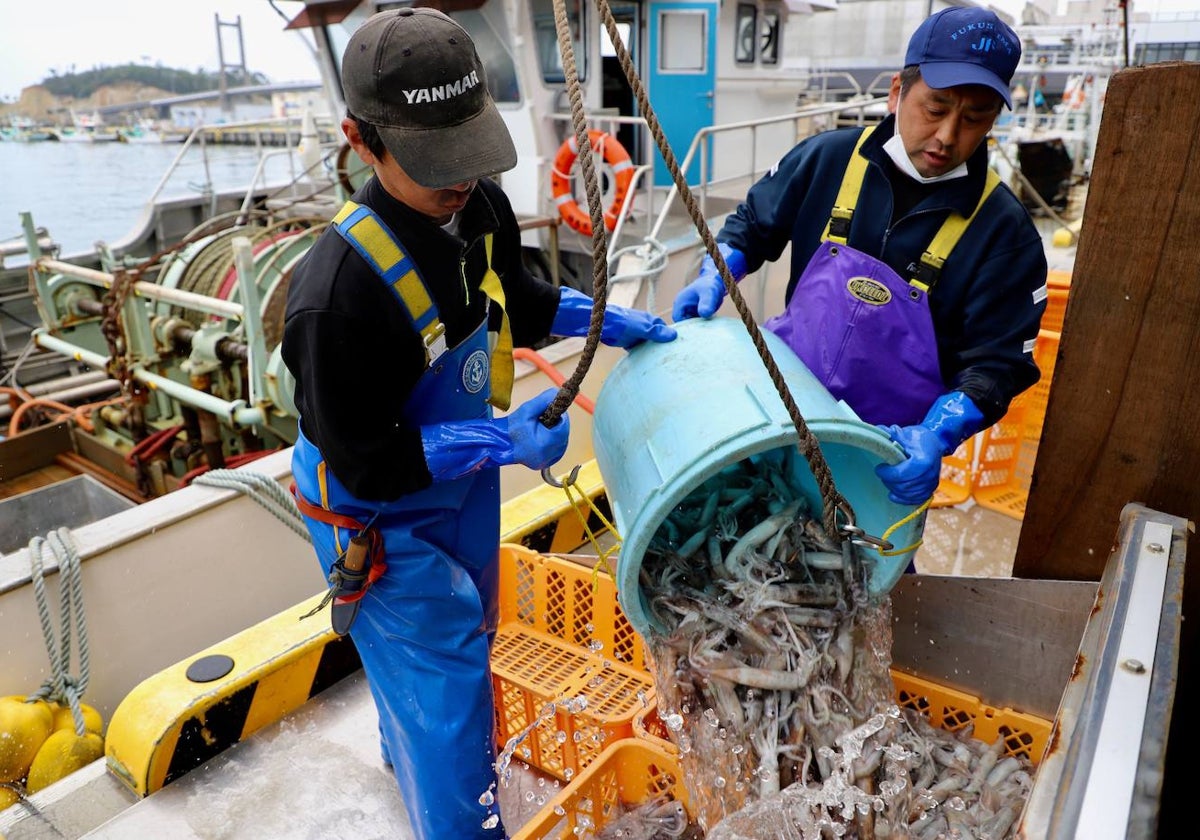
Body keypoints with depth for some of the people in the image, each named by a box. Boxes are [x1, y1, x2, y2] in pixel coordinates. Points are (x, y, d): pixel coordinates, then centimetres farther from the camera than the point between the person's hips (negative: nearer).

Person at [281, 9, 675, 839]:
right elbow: (365, 465, -27)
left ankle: (409, 753, 61)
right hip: (380, 515, -8)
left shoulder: (479, 208, -14)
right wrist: (501, 442, -33)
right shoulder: (338, 292, -37)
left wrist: (604, 319, -3)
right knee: (444, 684, 2)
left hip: (462, 474, 8)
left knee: (464, 638, 29)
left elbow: (515, 301, 8)